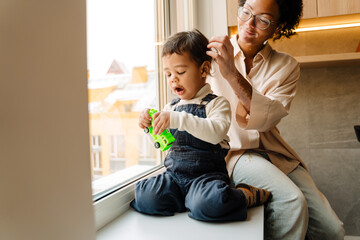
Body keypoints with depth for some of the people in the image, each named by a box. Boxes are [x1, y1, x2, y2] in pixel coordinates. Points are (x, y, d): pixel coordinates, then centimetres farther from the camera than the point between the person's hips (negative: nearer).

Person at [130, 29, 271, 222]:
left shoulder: (216, 103, -3)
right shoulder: (171, 107, 13)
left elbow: (216, 132, -23)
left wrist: (178, 119, -31)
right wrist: (148, 125, 1)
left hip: (207, 175, -4)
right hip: (173, 174, 5)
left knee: (208, 205, -32)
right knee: (145, 199, -19)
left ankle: (246, 195, -1)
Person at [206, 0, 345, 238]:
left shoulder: (286, 66, 5)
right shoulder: (212, 56, 1)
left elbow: (268, 118, -14)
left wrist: (232, 75, -27)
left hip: (274, 152, 4)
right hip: (231, 149, -3)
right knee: (291, 201, -28)